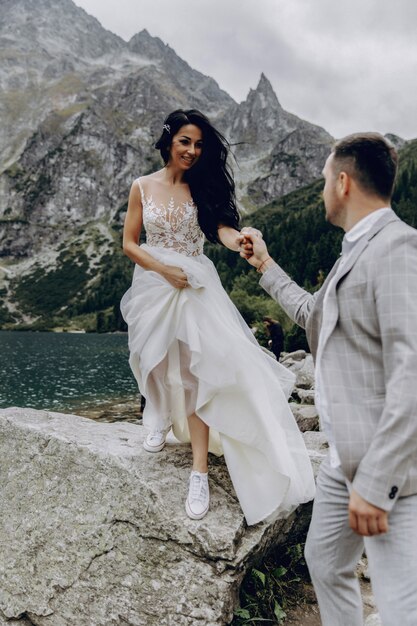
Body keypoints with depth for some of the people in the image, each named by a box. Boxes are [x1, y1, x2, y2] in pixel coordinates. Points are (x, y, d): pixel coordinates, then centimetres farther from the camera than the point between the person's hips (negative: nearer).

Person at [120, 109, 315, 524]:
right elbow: (129, 243, 1)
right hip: (153, 285, 1)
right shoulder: (143, 187, 1)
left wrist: (242, 241, -40)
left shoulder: (203, 186, 1)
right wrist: (165, 270, -14)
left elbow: (222, 227, -16)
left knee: (196, 372, -9)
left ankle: (200, 471, -5)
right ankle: (161, 418, 47)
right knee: (158, 364, 14)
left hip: (194, 286, -1)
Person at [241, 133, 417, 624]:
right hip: (345, 459, 10)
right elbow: (313, 315, 29)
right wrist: (266, 266, 34)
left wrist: (374, 482, -26)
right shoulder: (357, 251, 13)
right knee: (325, 565, 23)